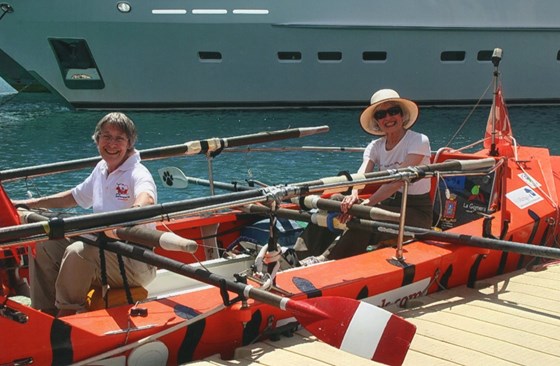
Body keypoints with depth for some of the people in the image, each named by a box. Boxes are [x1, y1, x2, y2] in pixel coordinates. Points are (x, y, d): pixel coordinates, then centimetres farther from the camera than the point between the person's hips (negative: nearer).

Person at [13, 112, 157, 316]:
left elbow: (147, 199, -40)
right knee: (44, 246, 4)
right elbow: (75, 196, 26)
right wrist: (30, 203, 25)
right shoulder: (101, 169, 9)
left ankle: (66, 316, -12)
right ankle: (45, 311, 11)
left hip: (136, 263, -9)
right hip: (103, 249, 9)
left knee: (77, 253, -31)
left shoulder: (138, 174, -16)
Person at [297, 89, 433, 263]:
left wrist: (367, 203, -35)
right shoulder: (375, 147, 7)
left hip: (417, 214, -5)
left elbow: (398, 179, -24)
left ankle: (328, 261, -28)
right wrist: (353, 196, -35)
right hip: (388, 205, 6)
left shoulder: (419, 141, -11)